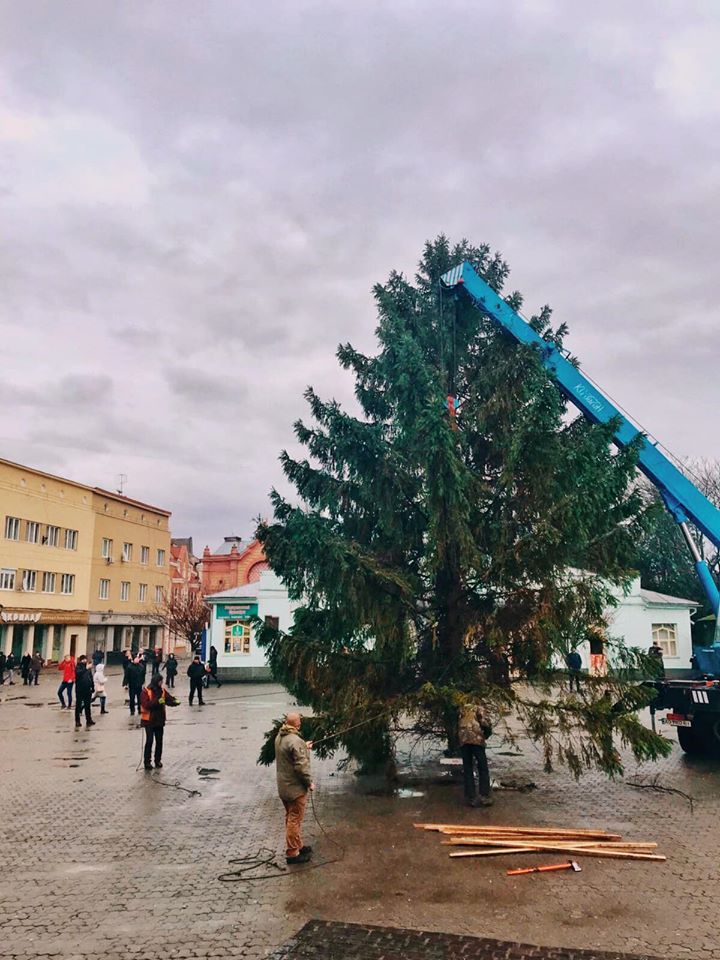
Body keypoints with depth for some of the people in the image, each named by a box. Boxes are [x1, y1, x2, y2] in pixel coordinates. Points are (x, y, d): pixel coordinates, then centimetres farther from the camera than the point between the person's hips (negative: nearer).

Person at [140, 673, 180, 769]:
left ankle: (158, 760, 22)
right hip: (149, 720, -5)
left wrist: (175, 702, -23)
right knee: (149, 741, -4)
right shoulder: (146, 691, -14)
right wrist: (157, 701, -34)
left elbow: (169, 699, -1)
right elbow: (146, 704, -24)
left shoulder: (162, 690, 3)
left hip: (160, 720, 5)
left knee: (159, 741, 10)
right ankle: (147, 761, 7)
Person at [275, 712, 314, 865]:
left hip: (283, 786, 9)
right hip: (295, 787, -9)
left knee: (291, 818, 20)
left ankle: (298, 846, 33)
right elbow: (301, 766, -25)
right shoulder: (296, 741, -25)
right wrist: (309, 782, -12)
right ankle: (292, 853, 8)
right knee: (294, 820, 1)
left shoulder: (279, 737, 4)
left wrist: (304, 747, 26)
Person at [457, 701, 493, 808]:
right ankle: (484, 796, -2)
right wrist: (487, 734, 12)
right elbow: (485, 722, -3)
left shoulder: (462, 710, 26)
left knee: (467, 770, 8)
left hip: (463, 740, 4)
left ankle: (471, 798, 5)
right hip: (476, 739, -4)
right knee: (483, 768, 4)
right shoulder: (478, 708, 13)